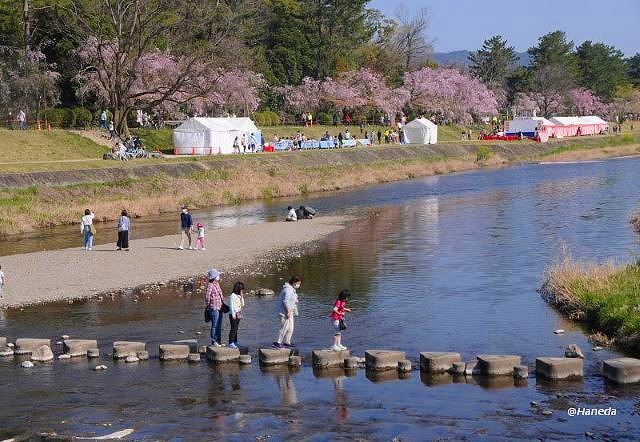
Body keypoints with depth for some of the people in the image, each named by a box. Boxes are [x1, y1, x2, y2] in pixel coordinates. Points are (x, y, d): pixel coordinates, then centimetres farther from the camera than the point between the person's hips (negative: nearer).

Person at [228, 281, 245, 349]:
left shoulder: (239, 296, 14)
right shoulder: (233, 295, -10)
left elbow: (242, 305, 13)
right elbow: (231, 305, -13)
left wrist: (242, 297, 3)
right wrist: (233, 315, -17)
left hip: (238, 315, 8)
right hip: (234, 314, -8)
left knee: (236, 329, 11)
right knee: (233, 329, -10)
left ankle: (235, 342, 16)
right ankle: (231, 343, -9)